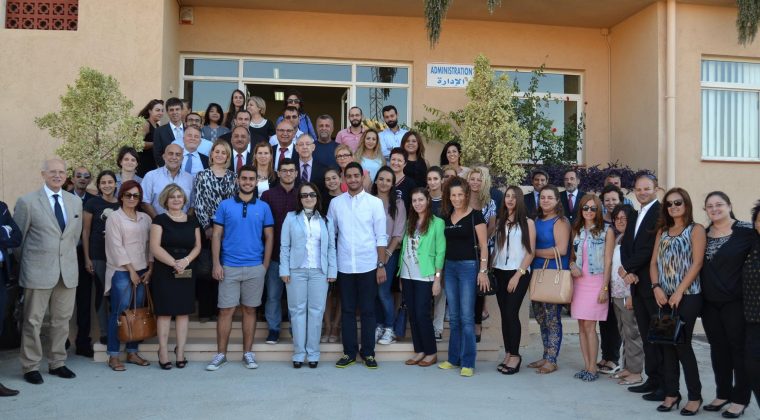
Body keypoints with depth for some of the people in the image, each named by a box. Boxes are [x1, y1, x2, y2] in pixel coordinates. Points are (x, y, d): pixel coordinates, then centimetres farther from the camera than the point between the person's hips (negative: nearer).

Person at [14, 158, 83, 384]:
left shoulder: (75, 201, 9)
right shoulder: (27, 202, -4)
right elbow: (18, 237, 2)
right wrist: (25, 262, 9)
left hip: (68, 270, 4)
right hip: (38, 271, -4)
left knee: (62, 320, 10)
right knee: (33, 321, 3)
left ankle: (57, 363, 22)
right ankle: (30, 367, 15)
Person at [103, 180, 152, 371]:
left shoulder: (145, 218, 12)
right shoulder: (114, 218, -3)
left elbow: (149, 244, 11)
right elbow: (117, 247, -9)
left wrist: (150, 269, 2)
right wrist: (131, 270, -11)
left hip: (142, 271, 5)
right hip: (122, 272, -5)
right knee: (119, 313, -4)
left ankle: (132, 352, 17)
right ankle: (113, 356, 4)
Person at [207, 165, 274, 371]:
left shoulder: (263, 207, 4)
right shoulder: (225, 205, 2)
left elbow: (269, 237, 7)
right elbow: (216, 235, 2)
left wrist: (265, 266, 1)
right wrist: (216, 264, -6)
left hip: (255, 268, 1)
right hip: (229, 267, -1)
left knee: (250, 310, 8)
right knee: (226, 310, 2)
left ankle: (248, 353, 17)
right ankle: (221, 354, 12)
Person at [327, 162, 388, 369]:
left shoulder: (375, 202, -1)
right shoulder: (335, 202, 4)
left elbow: (381, 237, 0)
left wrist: (381, 265, -4)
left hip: (368, 265, -2)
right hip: (344, 266, 2)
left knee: (368, 311, 6)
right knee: (348, 310, 9)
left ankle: (368, 352, 17)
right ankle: (349, 352, 19)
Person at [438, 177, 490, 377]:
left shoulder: (475, 216, -5)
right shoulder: (447, 217, 11)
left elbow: (483, 246, -8)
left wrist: (483, 271, -14)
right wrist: (440, 270, 13)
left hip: (468, 266, -6)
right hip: (450, 267, 6)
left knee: (467, 317, -5)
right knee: (453, 317, 11)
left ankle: (468, 362, 2)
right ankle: (454, 358, 21)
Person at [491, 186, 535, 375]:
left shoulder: (528, 222, 0)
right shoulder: (499, 221, 12)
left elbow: (530, 252, -4)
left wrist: (518, 275, -11)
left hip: (519, 273, -4)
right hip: (500, 273, 4)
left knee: (512, 313, -10)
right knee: (504, 314, 4)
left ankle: (515, 355, 0)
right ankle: (508, 354, 11)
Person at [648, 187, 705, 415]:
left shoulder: (696, 230, -2)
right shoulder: (662, 231, 14)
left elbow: (697, 263, -10)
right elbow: (654, 262, 10)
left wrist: (679, 292, -15)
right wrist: (656, 287, -5)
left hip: (687, 296, -5)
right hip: (664, 297, 5)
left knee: (682, 345, -5)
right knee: (667, 345, 6)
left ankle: (695, 396, 9)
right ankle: (671, 393, 15)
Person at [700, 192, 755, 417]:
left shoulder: (746, 231, -8)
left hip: (736, 302, -5)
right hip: (710, 304, 5)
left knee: (739, 349, 4)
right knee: (718, 349, 13)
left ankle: (740, 399, 14)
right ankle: (723, 394, 25)